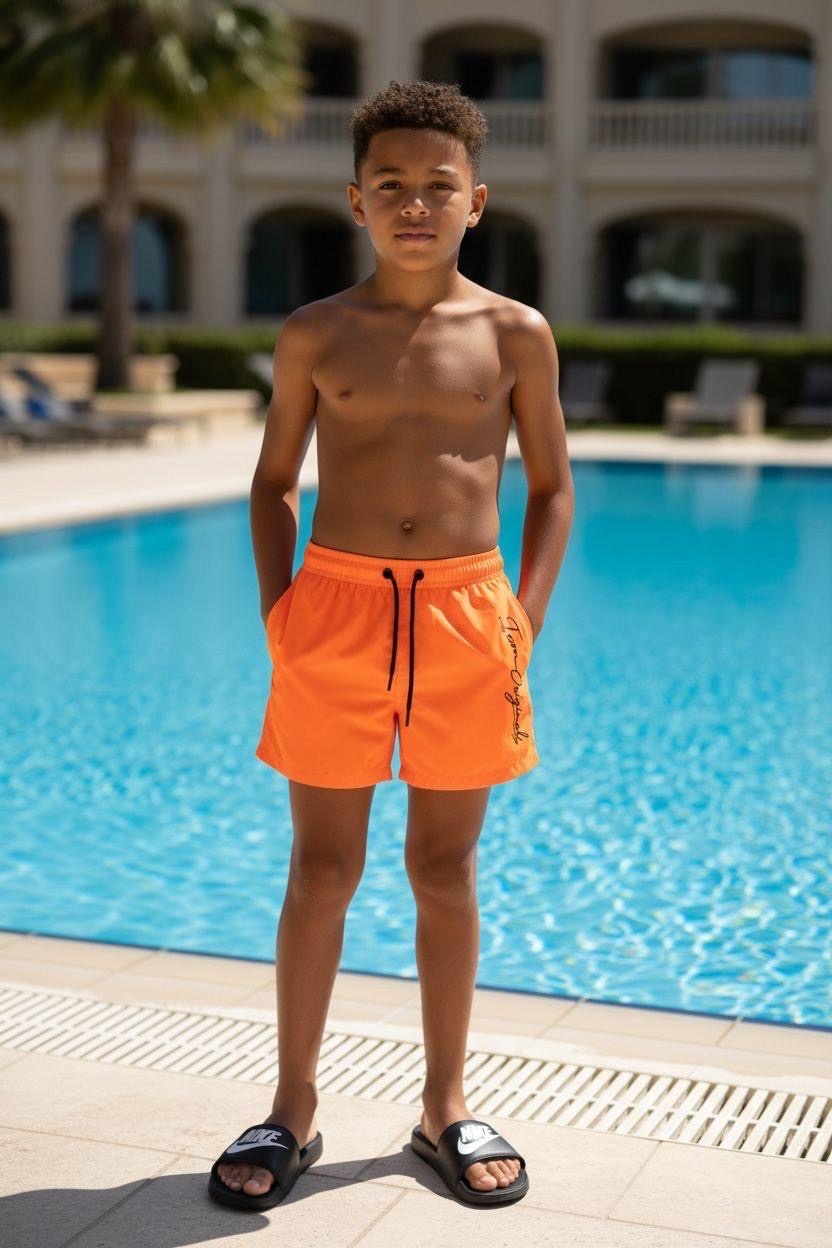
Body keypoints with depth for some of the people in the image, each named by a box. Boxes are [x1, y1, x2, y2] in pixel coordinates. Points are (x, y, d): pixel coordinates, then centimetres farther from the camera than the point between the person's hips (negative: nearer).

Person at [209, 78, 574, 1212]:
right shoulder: (314, 335, 3)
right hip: (336, 608, 0)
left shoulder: (516, 335, 2)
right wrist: (275, 600, -1)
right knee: (323, 866, 5)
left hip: (464, 613, 0)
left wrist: (526, 617, -2)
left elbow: (552, 487, 9)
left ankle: (446, 1105, 25)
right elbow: (275, 481, 12)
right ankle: (294, 1108, 20)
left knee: (446, 869, 10)